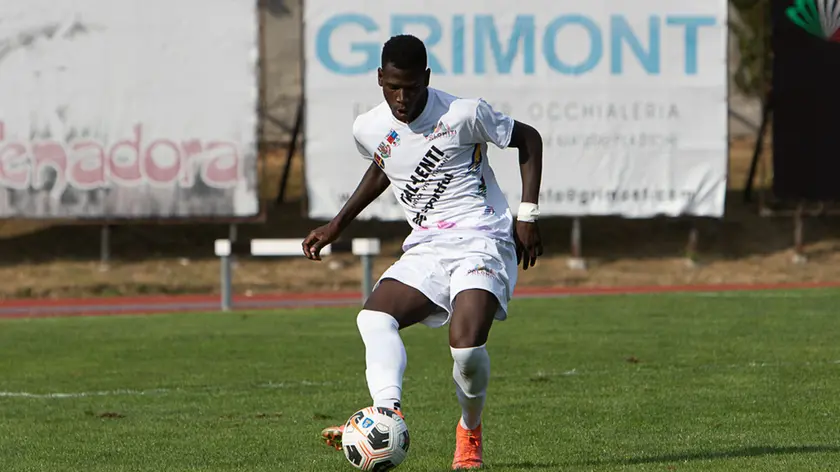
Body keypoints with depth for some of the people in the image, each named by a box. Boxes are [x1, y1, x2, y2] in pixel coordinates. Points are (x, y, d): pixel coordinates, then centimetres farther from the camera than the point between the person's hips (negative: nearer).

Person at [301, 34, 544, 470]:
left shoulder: (463, 114, -10)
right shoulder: (368, 129, 4)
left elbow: (527, 138, 3)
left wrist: (528, 215, -3)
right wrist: (336, 227, 25)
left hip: (482, 242, -5)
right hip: (425, 250, 5)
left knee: (466, 344, -26)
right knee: (373, 317, -23)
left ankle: (470, 433, 3)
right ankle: (388, 414, -43)